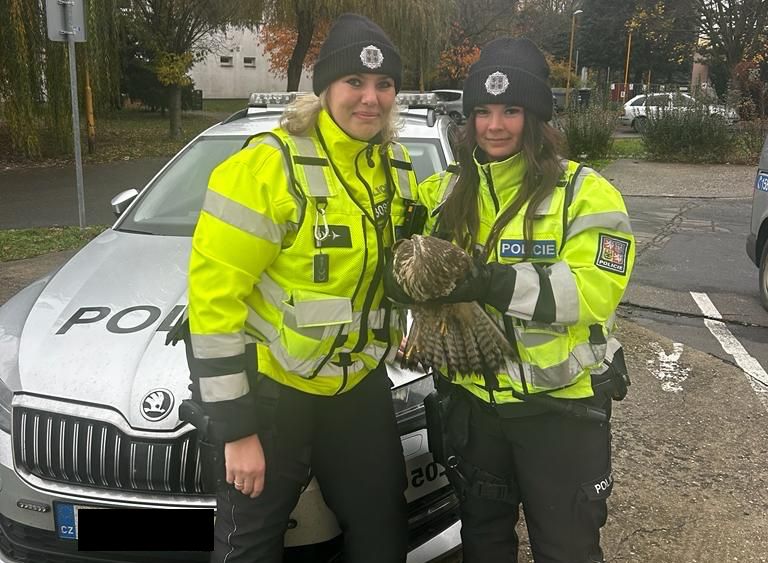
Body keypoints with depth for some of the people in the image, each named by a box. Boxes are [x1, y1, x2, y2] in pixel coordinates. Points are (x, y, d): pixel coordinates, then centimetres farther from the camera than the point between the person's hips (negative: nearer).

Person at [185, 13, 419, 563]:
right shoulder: (268, 166, -19)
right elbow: (214, 292, -20)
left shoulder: (397, 168, 3)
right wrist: (236, 428, -18)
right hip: (271, 387, -5)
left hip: (360, 383, 6)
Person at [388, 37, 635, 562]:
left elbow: (593, 290, -23)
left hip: (562, 405, -4)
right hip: (473, 399, 5)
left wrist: (494, 283, -33)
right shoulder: (447, 192, 5)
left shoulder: (585, 193, -11)